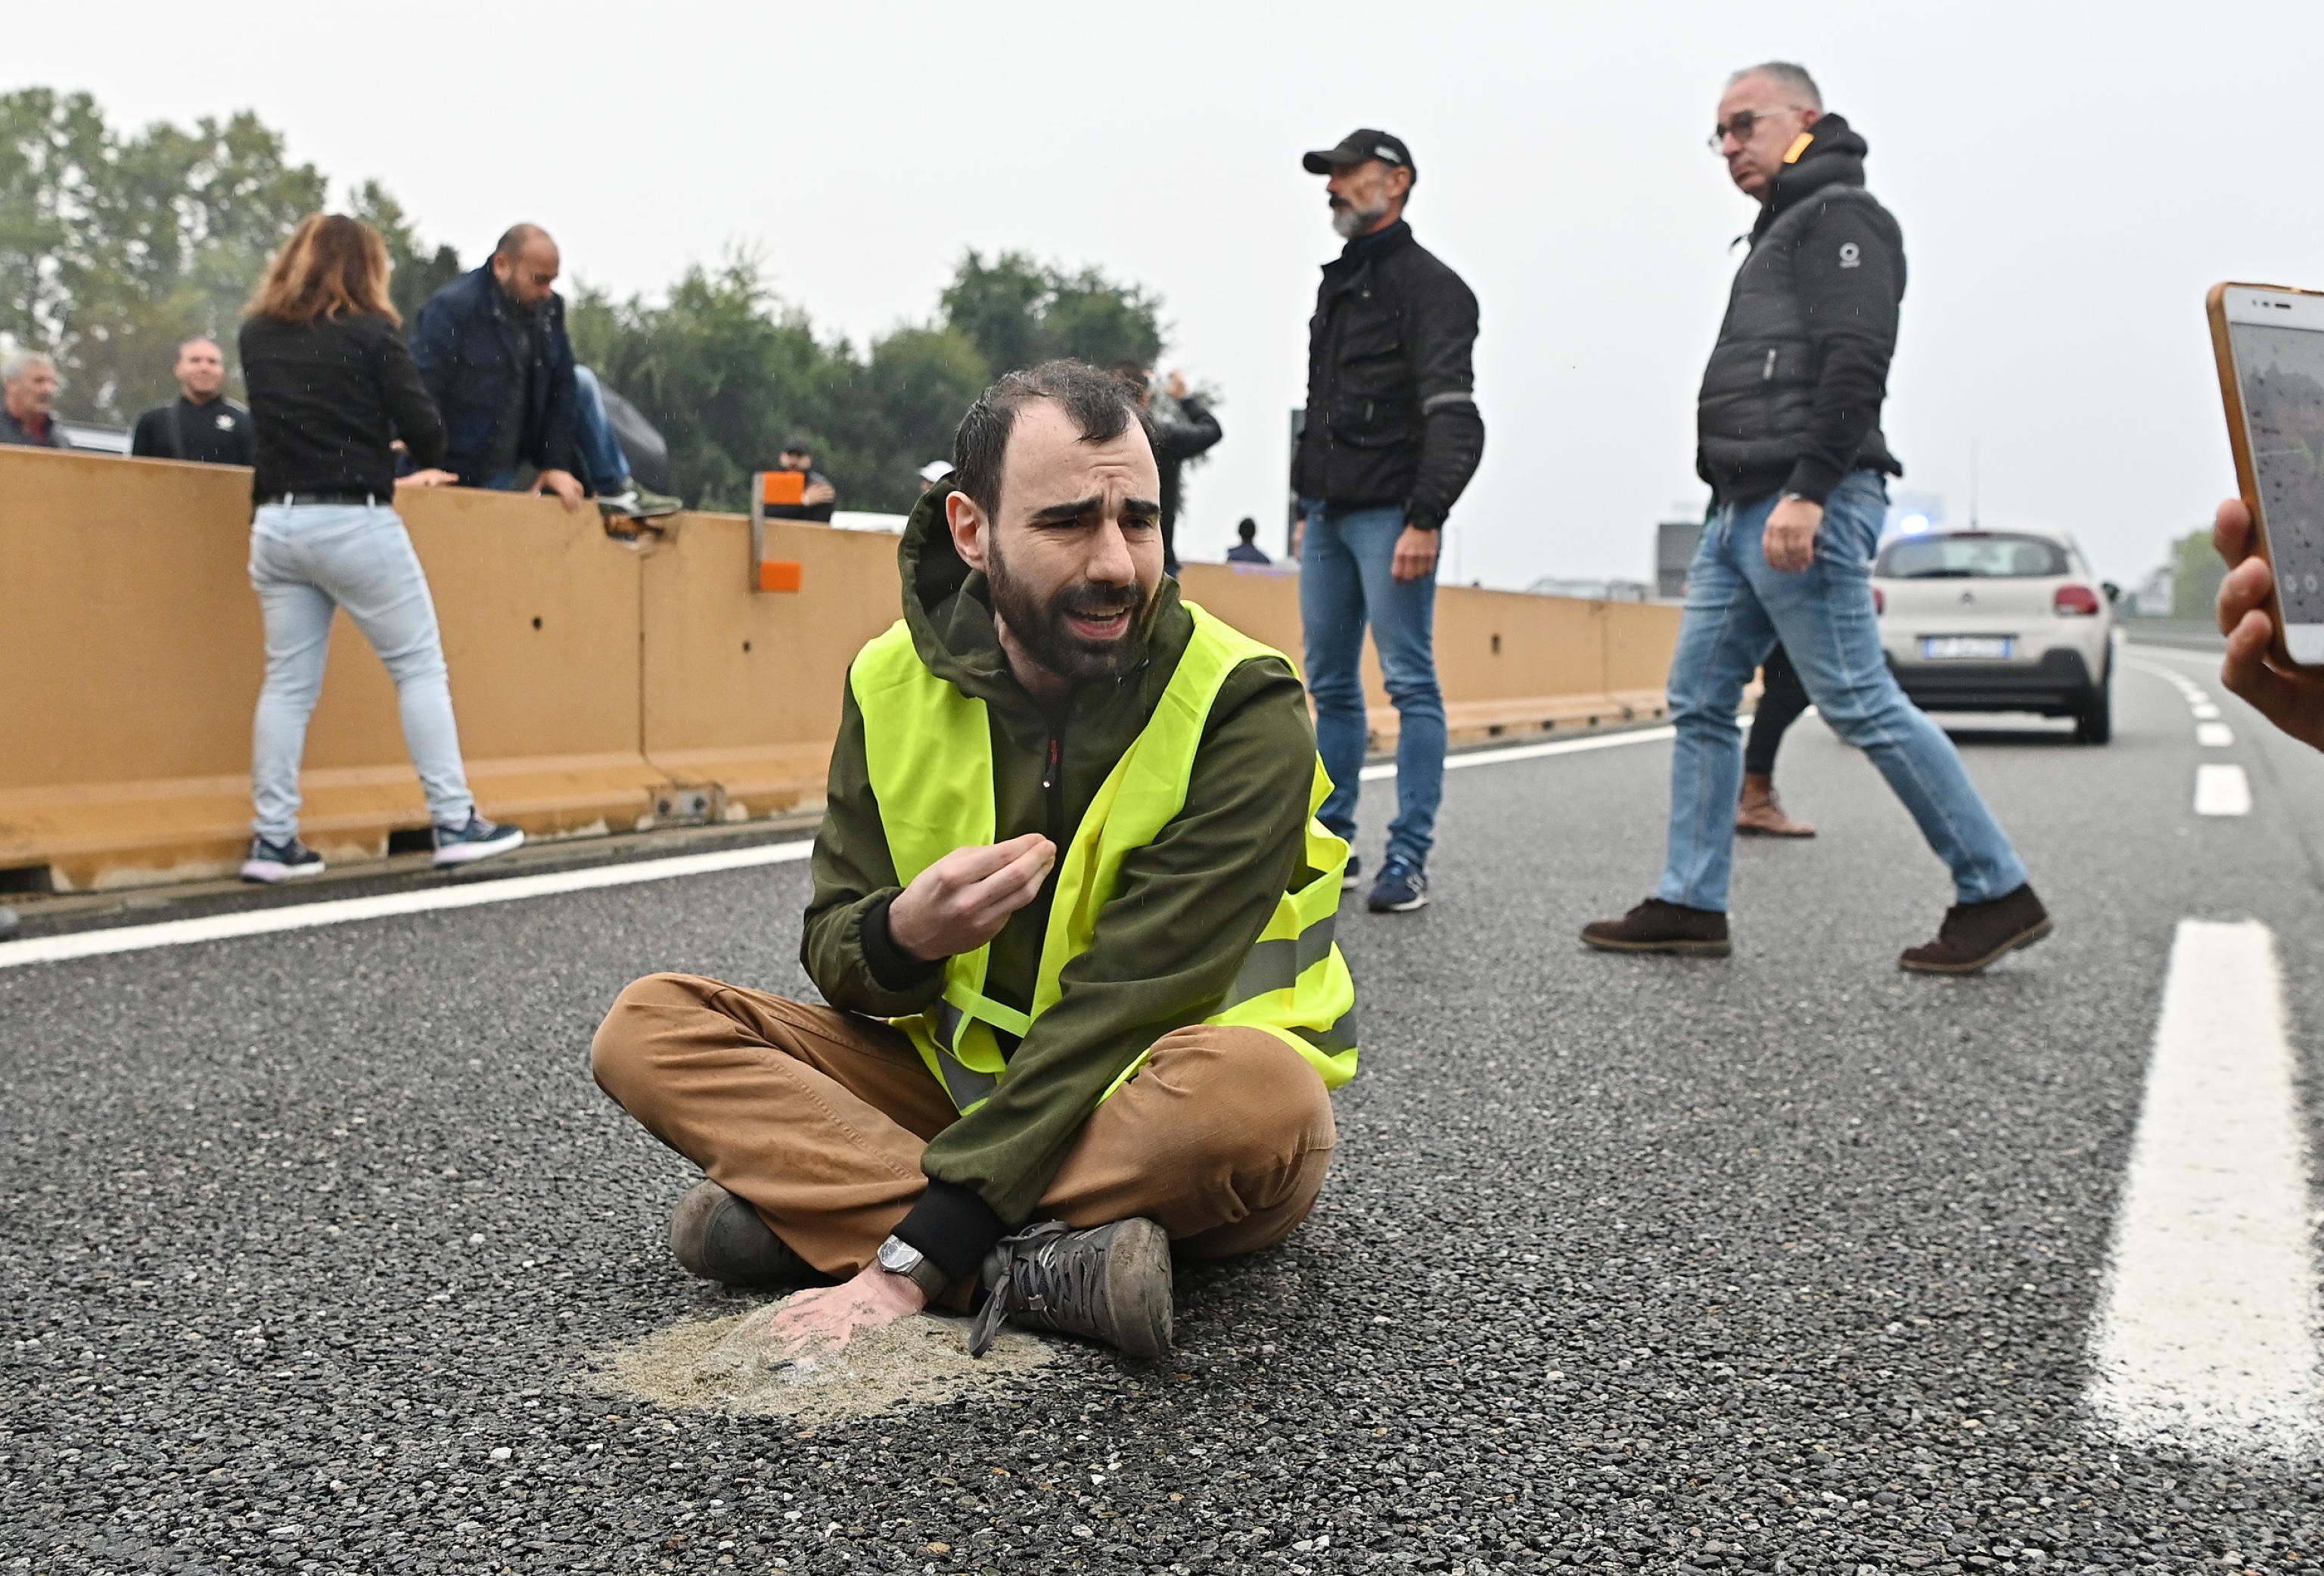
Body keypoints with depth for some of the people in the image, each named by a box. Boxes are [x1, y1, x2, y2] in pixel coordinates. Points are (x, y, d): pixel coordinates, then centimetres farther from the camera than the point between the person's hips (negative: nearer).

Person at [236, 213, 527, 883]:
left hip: (276, 522, 5)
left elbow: (278, 419, 18)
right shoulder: (369, 333, -5)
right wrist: (421, 467, 14)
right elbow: (425, 429, -8)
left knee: (289, 681, 8)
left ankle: (273, 841, 7)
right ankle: (454, 823, 1)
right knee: (420, 667, 3)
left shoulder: (256, 335, 11)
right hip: (354, 522, -5)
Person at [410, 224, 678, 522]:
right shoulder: (451, 308, -22)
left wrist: (557, 464, -7)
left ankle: (617, 491, -1)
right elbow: (420, 392, -25)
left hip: (520, 446, 6)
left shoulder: (549, 307, -2)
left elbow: (562, 386, -1)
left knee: (582, 382, 2)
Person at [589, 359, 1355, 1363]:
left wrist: (915, 1256, -31)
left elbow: (1130, 1000, -26)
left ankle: (807, 1206, -27)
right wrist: (901, 938, -27)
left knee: (1256, 1091, -39)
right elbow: (835, 953, 0)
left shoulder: (1242, 712, -19)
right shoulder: (895, 684, -5)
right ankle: (1042, 1264, -28)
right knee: (649, 1027, -13)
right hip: (964, 1078, 5)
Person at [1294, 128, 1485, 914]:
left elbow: (1453, 415, -15)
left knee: (1411, 684, -7)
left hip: (1389, 515, -9)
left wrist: (1425, 520, -22)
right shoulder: (1336, 285, 21)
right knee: (1330, 686, 9)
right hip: (1328, 515, 9)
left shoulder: (1429, 284, -5)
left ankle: (1409, 858, -7)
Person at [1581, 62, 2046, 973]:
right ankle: (1690, 905, 10)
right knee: (1699, 701, 7)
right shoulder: (1783, 232, 26)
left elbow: (1856, 364, -18)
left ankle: (1997, 894, -2)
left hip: (1801, 508, -10)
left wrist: (1808, 493, -26)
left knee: (1861, 704, -10)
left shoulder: (1840, 215, -4)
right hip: (1743, 511, 10)